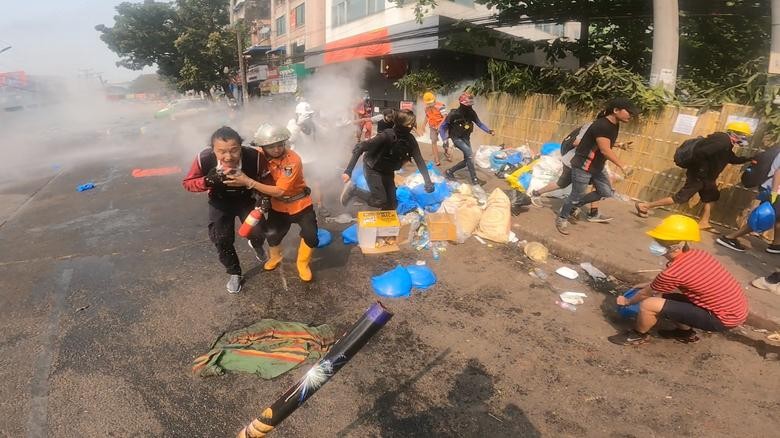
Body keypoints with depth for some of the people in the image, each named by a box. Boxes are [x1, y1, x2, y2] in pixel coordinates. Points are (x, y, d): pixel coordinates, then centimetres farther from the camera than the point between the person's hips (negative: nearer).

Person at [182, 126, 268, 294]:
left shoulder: (254, 157, -35)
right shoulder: (204, 159, -34)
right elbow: (187, 183, -18)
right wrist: (208, 180, -36)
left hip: (246, 200, 0)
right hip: (220, 202, 1)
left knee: (258, 234, -9)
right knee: (222, 240, -1)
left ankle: (256, 246, 32)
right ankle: (234, 273, 27)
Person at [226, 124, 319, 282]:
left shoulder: (293, 160, -30)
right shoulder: (260, 156, -14)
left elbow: (279, 191, -31)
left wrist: (249, 182, -36)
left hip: (300, 204, -3)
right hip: (278, 206, 4)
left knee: (311, 236, -11)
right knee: (271, 234, -4)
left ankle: (302, 263, 19)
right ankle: (275, 257, 31)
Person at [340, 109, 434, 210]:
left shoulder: (410, 140, -14)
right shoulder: (387, 136, -31)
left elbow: (419, 160, -10)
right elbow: (360, 148, -30)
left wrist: (428, 182, -22)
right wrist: (348, 171, -35)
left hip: (388, 171, 6)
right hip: (373, 169, -6)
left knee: (391, 204, 3)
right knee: (380, 201, -13)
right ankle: (353, 189, 5)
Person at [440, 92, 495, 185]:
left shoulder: (471, 112, -9)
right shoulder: (454, 114, -22)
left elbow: (479, 123, 1)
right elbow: (442, 127, -15)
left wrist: (489, 130, -15)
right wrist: (444, 140, -22)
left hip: (466, 138, 6)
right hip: (457, 138, -6)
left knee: (467, 160, 6)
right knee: (470, 154, -24)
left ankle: (449, 171, 25)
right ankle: (474, 179, -16)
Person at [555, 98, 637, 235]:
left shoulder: (615, 125, 5)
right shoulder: (602, 125, -26)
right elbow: (605, 150, -28)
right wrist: (621, 165, -22)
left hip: (597, 166, 10)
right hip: (583, 166, -10)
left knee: (606, 193, 11)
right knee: (577, 195, 0)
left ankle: (574, 205, 24)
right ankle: (562, 218, 21)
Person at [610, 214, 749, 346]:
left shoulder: (673, 271, -24)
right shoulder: (696, 254, 0)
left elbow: (646, 294, -5)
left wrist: (627, 301, 13)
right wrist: (650, 285, 26)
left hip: (723, 318, -9)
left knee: (648, 304, -18)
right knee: (664, 296, 17)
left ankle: (638, 335, 10)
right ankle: (686, 332, 30)